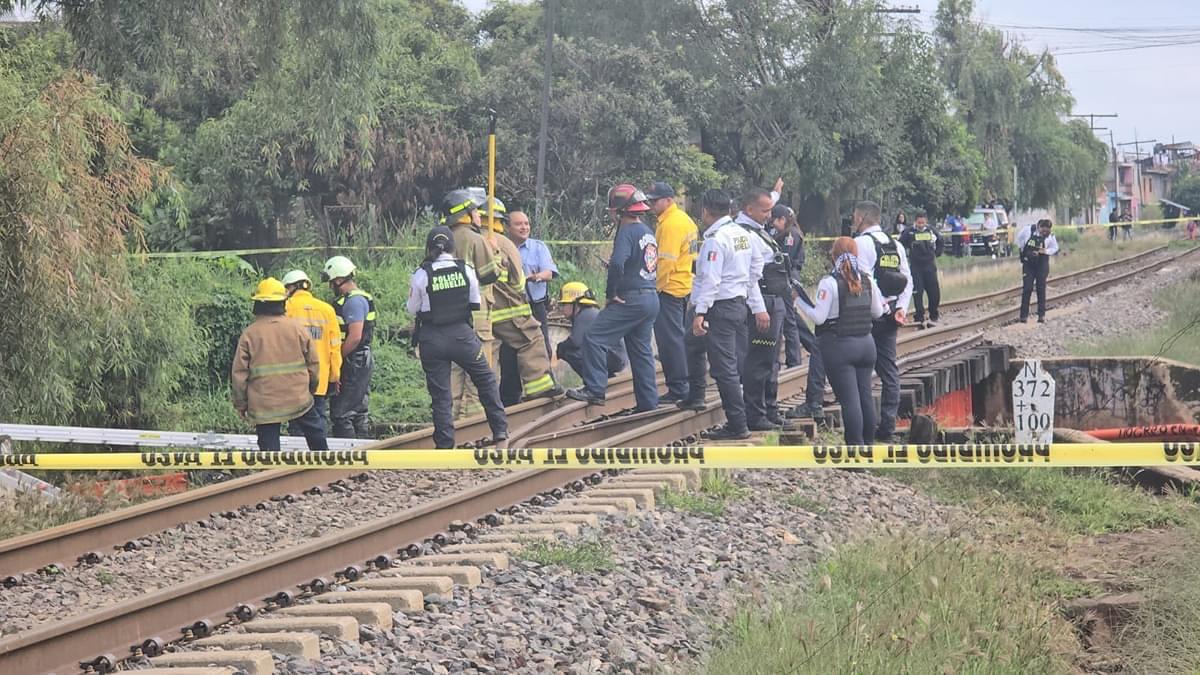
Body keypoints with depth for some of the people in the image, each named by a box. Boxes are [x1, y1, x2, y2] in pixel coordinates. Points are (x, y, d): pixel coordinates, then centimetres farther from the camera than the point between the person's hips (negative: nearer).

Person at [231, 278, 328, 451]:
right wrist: (310, 389, 24)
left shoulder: (249, 334, -5)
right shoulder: (298, 329, 0)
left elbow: (239, 374, -5)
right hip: (298, 401, 1)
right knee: (316, 434, 21)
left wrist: (241, 404, 7)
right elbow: (313, 365, 5)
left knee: (269, 447, 2)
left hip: (263, 405, -1)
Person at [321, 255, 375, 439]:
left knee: (341, 413, -9)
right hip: (362, 362, 11)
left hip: (354, 363, -11)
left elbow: (355, 337, -23)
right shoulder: (357, 298, 16)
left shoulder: (354, 301, -17)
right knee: (359, 412, 14)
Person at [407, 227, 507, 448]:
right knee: (486, 379, 17)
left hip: (432, 339, -1)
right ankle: (500, 430, 17)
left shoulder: (421, 275, -8)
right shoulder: (465, 270, -4)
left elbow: (412, 309, 1)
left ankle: (445, 443, 4)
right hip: (462, 334, 1)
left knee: (440, 392, 5)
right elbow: (476, 303, 6)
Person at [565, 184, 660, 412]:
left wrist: (611, 294, -16)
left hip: (631, 300, -9)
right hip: (652, 298, 9)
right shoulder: (647, 232, 17)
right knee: (641, 350, 14)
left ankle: (594, 389, -13)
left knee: (596, 339, -8)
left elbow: (617, 263, -26)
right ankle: (648, 403, 15)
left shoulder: (627, 231, -12)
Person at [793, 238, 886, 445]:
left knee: (849, 398, -5)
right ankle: (869, 442, 20)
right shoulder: (867, 281, 3)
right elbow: (877, 313, 12)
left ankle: (856, 444, -5)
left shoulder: (829, 283, -13)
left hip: (839, 345, -5)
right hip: (866, 343, 5)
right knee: (866, 394, 13)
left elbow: (819, 317, -16)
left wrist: (799, 300, -5)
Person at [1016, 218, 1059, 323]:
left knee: (1041, 289, 1)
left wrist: (1046, 251, -15)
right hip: (1028, 264, 0)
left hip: (1042, 265, 0)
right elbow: (1019, 238, 8)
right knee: (1027, 289, -5)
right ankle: (1024, 315, -1)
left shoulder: (1050, 237, -9)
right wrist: (1021, 248, 5)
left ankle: (1041, 315, 8)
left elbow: (1055, 248, 4)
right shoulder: (1029, 230, -11)